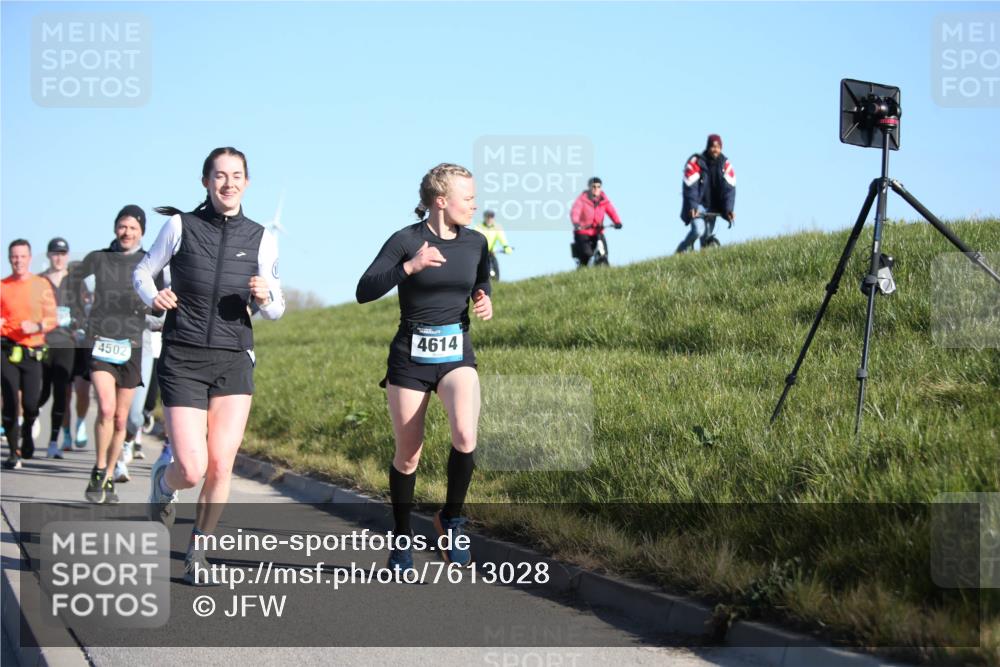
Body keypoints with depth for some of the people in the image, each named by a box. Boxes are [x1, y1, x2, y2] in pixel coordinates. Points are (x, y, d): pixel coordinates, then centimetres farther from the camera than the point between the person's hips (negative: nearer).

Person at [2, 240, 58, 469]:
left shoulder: (42, 285, 4)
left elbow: (52, 318, 3)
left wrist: (37, 326, -14)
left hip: (33, 353, 0)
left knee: (31, 402, -3)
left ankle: (27, 432, 31)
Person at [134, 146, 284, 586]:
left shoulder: (260, 238, 4)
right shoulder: (180, 226, -1)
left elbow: (274, 310, 10)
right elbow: (142, 272, 11)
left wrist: (265, 298, -13)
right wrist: (154, 297, -11)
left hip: (234, 361, 2)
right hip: (183, 359, -2)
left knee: (220, 466, -5)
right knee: (192, 471, -10)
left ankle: (197, 554, 16)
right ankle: (163, 477, 28)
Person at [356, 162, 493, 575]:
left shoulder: (475, 243, 4)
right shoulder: (406, 241, -9)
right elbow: (364, 292, -16)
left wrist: (484, 301, 3)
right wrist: (409, 267, -29)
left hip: (457, 354, 2)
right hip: (410, 356, -2)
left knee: (465, 436, -25)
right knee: (408, 454, 5)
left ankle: (451, 518, -1)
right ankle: (402, 539, 26)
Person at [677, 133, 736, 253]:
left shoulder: (725, 164, -4)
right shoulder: (696, 162, -14)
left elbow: (729, 188, -10)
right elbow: (690, 187, -19)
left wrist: (729, 209, -21)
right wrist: (692, 206, -31)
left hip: (712, 207, 4)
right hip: (697, 204, -4)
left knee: (707, 237, 2)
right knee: (698, 230, -23)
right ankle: (681, 251, -2)